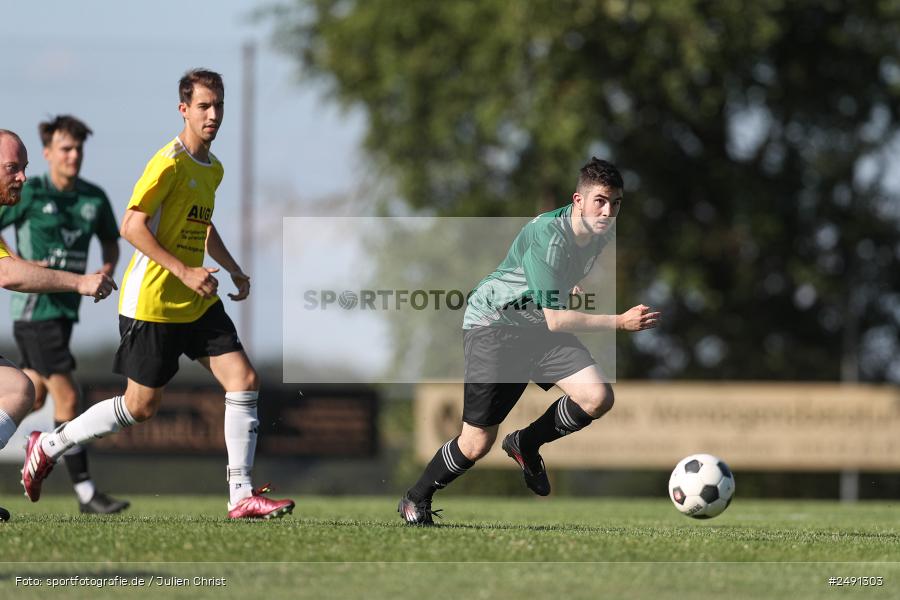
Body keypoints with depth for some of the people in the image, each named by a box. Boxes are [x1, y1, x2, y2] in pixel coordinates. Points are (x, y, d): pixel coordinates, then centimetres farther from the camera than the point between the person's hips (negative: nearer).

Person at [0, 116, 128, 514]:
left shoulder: (94, 199, 7)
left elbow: (110, 239, 22)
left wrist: (109, 268, 2)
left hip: (65, 309, 7)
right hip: (34, 309, -7)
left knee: (32, 401, 14)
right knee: (67, 398, -11)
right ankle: (86, 493, -9)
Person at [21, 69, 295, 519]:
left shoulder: (213, 168, 12)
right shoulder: (170, 162, -16)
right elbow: (131, 226, -21)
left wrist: (235, 271, 21)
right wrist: (184, 271, -24)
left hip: (198, 303, 8)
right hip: (152, 302, -8)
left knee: (244, 380, -6)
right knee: (140, 406, 1)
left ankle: (241, 496, -3)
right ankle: (50, 445, 20)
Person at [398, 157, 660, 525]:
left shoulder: (603, 232, -5)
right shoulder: (548, 235, -30)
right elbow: (555, 319, -31)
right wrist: (620, 322, -34)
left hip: (538, 328, 7)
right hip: (492, 325, -7)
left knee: (598, 398, -17)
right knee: (477, 444, -6)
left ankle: (526, 444, 8)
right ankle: (415, 500, 20)